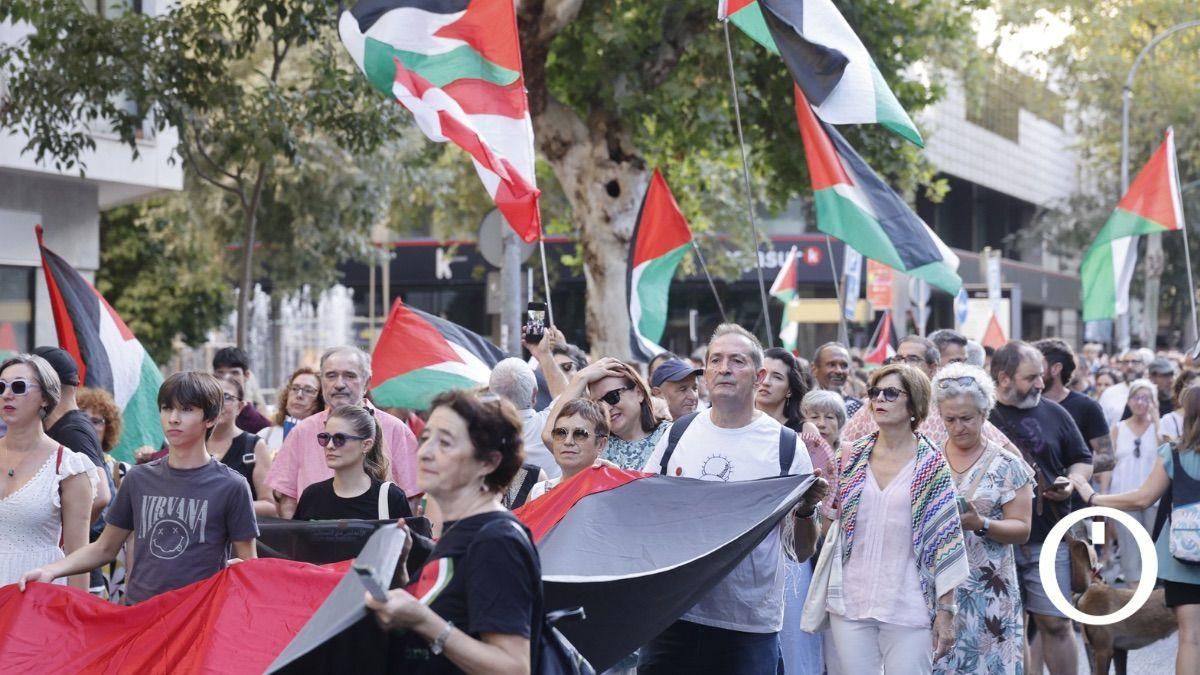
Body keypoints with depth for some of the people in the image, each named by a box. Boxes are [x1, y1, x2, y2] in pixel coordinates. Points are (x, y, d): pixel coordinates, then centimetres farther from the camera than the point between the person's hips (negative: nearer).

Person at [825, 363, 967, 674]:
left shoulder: (932, 465, -3)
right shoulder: (851, 456, 7)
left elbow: (946, 540, -3)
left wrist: (945, 612, -7)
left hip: (908, 612, -3)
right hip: (850, 605, 3)